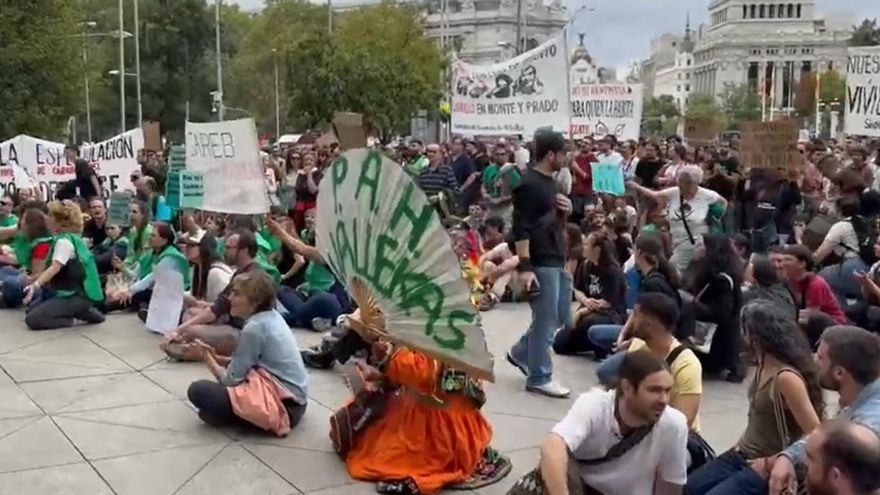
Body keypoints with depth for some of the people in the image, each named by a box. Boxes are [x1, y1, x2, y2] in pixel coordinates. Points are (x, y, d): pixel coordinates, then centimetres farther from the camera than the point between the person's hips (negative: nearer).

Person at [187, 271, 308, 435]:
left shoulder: (254, 328, -17)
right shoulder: (273, 317, 8)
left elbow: (231, 380, -11)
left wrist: (207, 358, 4)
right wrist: (216, 358, 7)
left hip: (281, 404, -10)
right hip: (294, 399, 10)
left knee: (197, 390, -14)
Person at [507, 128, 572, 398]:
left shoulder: (549, 182, 14)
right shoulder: (528, 184, -15)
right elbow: (520, 228, -20)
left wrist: (564, 210, 3)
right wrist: (525, 266, -24)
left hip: (557, 260, 10)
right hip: (541, 262, -10)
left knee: (562, 317, 17)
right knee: (545, 320, -2)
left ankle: (520, 353, 30)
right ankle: (539, 377, 9)